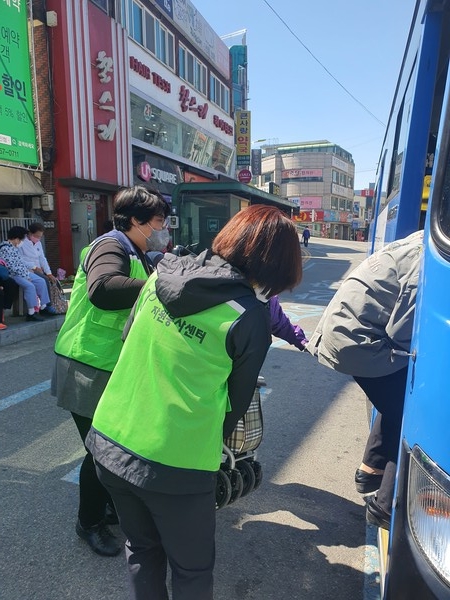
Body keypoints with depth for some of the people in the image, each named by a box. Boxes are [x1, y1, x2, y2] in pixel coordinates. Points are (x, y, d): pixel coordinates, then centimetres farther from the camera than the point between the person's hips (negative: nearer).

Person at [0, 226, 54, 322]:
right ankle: (32, 313, -24)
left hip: (22, 272, 10)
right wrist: (25, 276, -18)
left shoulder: (14, 247, 14)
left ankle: (43, 307, 0)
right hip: (13, 274, -10)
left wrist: (27, 270, 7)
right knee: (29, 285, -28)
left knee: (41, 281, -2)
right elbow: (11, 267, -21)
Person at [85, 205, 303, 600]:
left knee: (143, 550, 29)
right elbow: (237, 400, -2)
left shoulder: (164, 272, -2)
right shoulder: (250, 315, -16)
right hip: (175, 464, -5)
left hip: (110, 442, 6)